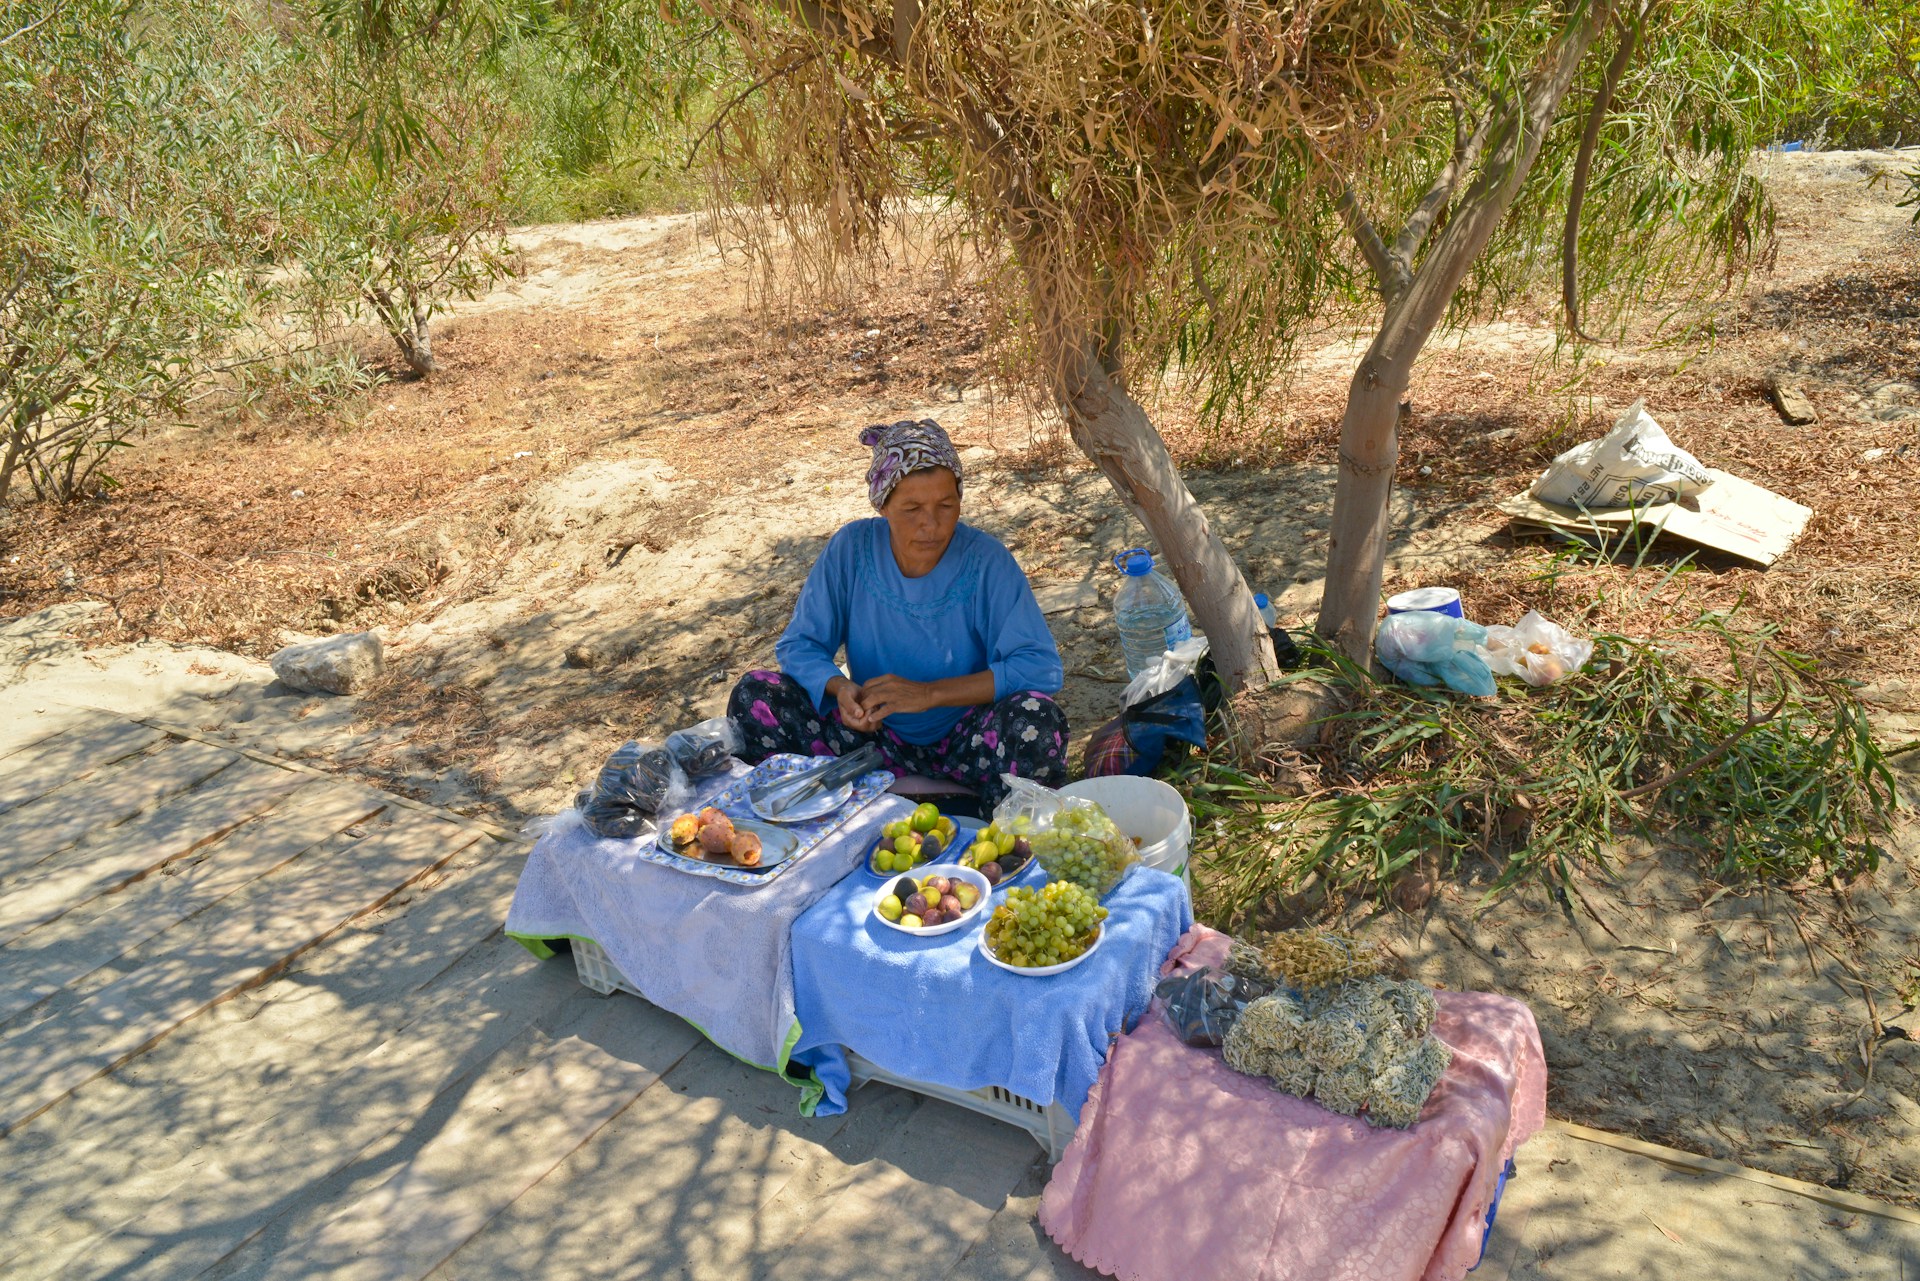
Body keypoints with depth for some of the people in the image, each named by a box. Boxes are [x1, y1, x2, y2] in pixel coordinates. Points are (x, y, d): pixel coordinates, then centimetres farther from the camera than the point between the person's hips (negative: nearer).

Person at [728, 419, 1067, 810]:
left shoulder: (986, 560, -15)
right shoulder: (851, 549, -8)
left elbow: (1042, 667, -21)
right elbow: (798, 645, -2)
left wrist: (929, 693, -28)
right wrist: (840, 688, -26)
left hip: (966, 743, -2)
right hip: (878, 737, 2)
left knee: (1039, 719, -33)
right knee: (754, 696, -15)